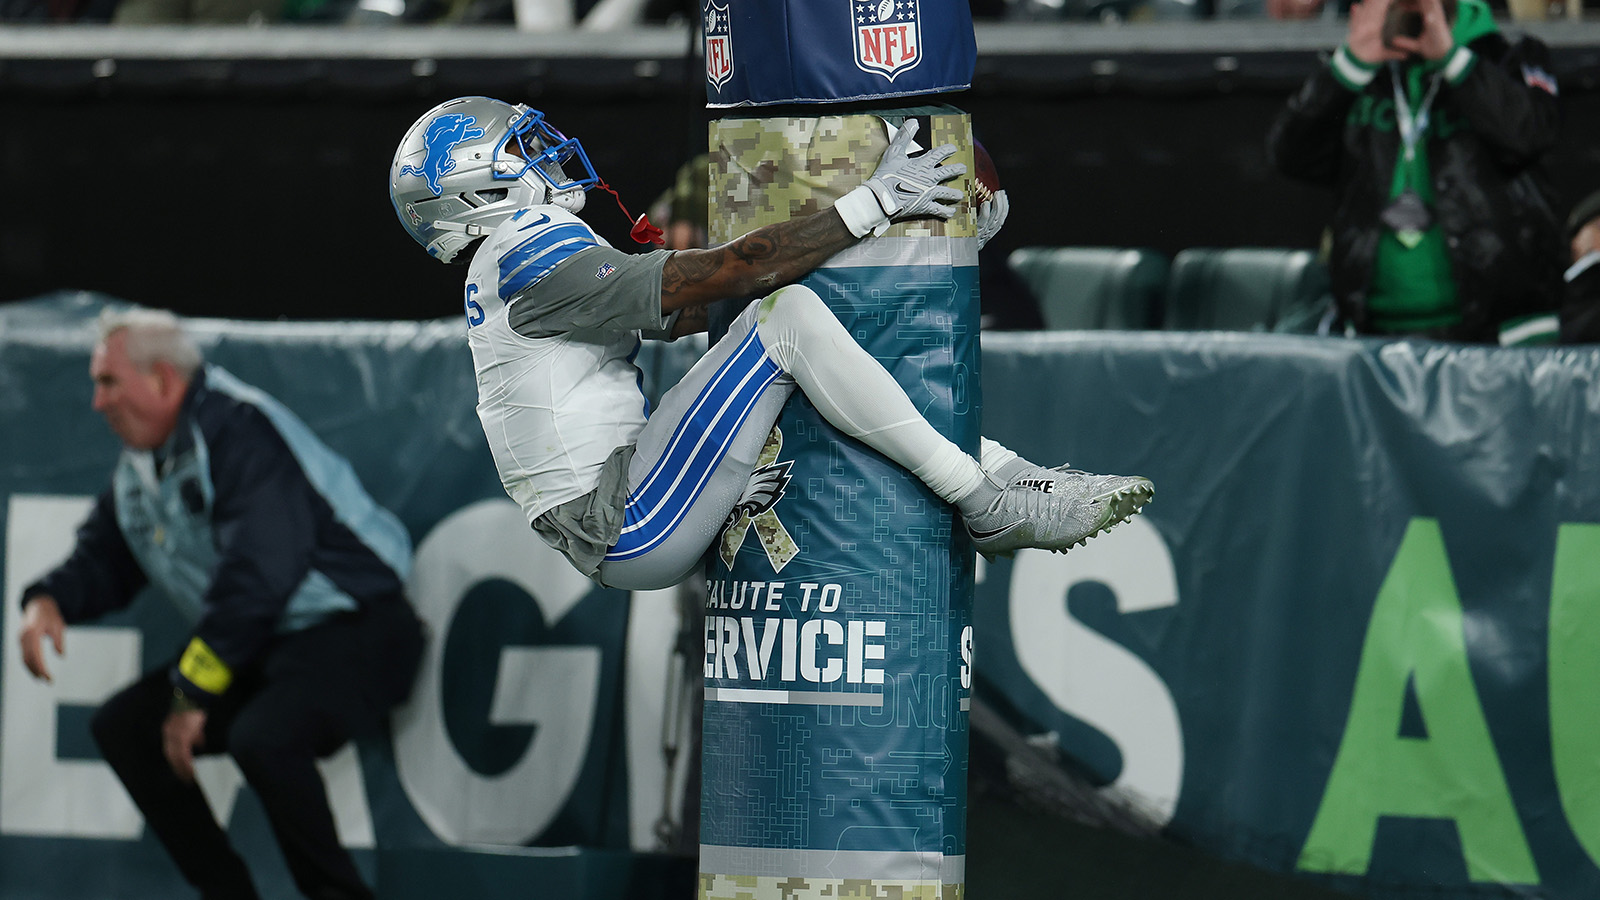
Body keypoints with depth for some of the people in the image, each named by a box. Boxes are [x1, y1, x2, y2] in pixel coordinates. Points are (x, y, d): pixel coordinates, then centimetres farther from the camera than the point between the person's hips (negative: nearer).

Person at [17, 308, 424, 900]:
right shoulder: (140, 467, 12)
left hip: (354, 634, -10)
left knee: (262, 736, -35)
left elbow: (260, 573, -25)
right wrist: (48, 601, 0)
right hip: (261, 652, 10)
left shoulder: (239, 429, -19)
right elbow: (103, 559, 24)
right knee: (123, 726, 4)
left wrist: (193, 695, -20)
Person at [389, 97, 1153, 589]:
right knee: (787, 318, -20)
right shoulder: (533, 259, -12)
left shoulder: (509, 272, 20)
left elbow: (679, 315, 20)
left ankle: (1001, 468, 6)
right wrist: (872, 203, -15)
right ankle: (990, 509, -17)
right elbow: (720, 275, -18)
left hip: (617, 528, 11)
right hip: (626, 532, -11)